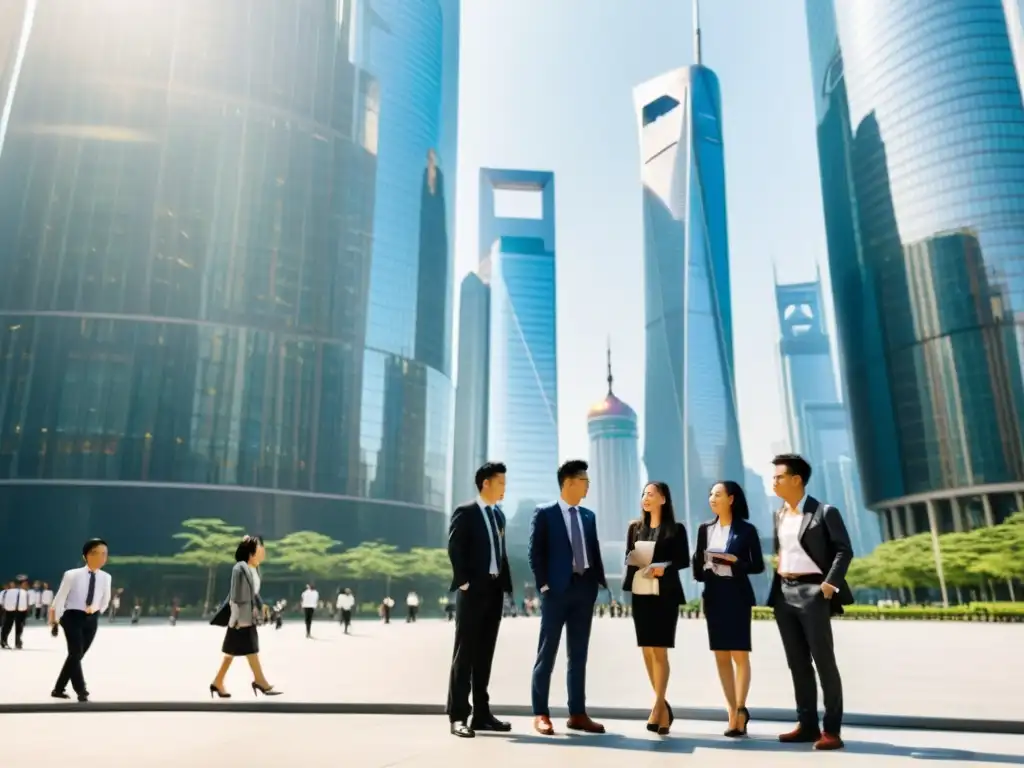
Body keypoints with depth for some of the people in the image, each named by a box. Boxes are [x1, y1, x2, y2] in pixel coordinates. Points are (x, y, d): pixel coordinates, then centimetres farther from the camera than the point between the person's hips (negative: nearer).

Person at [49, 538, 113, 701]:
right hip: (73, 617, -4)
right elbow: (60, 598, -6)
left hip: (92, 619, 4)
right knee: (75, 654, -13)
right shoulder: (72, 575, -13)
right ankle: (81, 691, -7)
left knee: (77, 655, 9)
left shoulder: (106, 577, -2)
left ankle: (59, 689, 24)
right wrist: (55, 621, 0)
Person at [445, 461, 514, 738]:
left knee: (485, 654, 10)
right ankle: (458, 716, 0)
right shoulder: (465, 513, -5)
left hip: (495, 590, 7)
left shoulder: (499, 515, 17)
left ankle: (481, 713, 16)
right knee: (465, 653, -3)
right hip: (473, 590, -7)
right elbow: (455, 550, -12)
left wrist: (506, 584, 10)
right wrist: (464, 583, -16)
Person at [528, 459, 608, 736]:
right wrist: (543, 585, -12)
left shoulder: (588, 516, 15)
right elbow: (535, 552, -6)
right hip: (557, 589, -5)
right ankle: (541, 714, 9)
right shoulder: (544, 513, -2)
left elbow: (595, 552, 15)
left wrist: (601, 582, 5)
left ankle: (577, 714, 17)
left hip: (585, 588, 5)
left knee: (579, 655, 10)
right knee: (547, 653, 2)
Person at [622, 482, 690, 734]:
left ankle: (658, 707, -1)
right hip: (640, 594, 4)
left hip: (665, 595, -4)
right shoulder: (635, 527, 11)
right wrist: (635, 561, -9)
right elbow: (628, 557, 12)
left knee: (659, 651, -5)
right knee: (647, 651, 7)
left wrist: (663, 567, -18)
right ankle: (663, 706, 20)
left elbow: (684, 560, -3)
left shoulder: (675, 529, 0)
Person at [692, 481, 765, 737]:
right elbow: (697, 560, 11)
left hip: (737, 595, -5)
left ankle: (740, 710, -1)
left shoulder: (746, 530, -3)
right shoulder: (705, 528, 10)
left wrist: (735, 561, -17)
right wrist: (702, 571, -9)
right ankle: (734, 710, 15)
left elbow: (758, 565, -2)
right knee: (721, 655, 7)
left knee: (739, 654, -4)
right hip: (713, 595, 5)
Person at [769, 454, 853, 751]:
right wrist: (776, 582, 9)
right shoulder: (779, 515, 16)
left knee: (824, 661, -2)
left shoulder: (824, 512, -4)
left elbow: (844, 550, -7)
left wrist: (830, 585, -16)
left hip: (812, 591, -6)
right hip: (784, 593, 7)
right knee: (797, 662, 9)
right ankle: (807, 724, 17)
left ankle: (831, 730, 4)